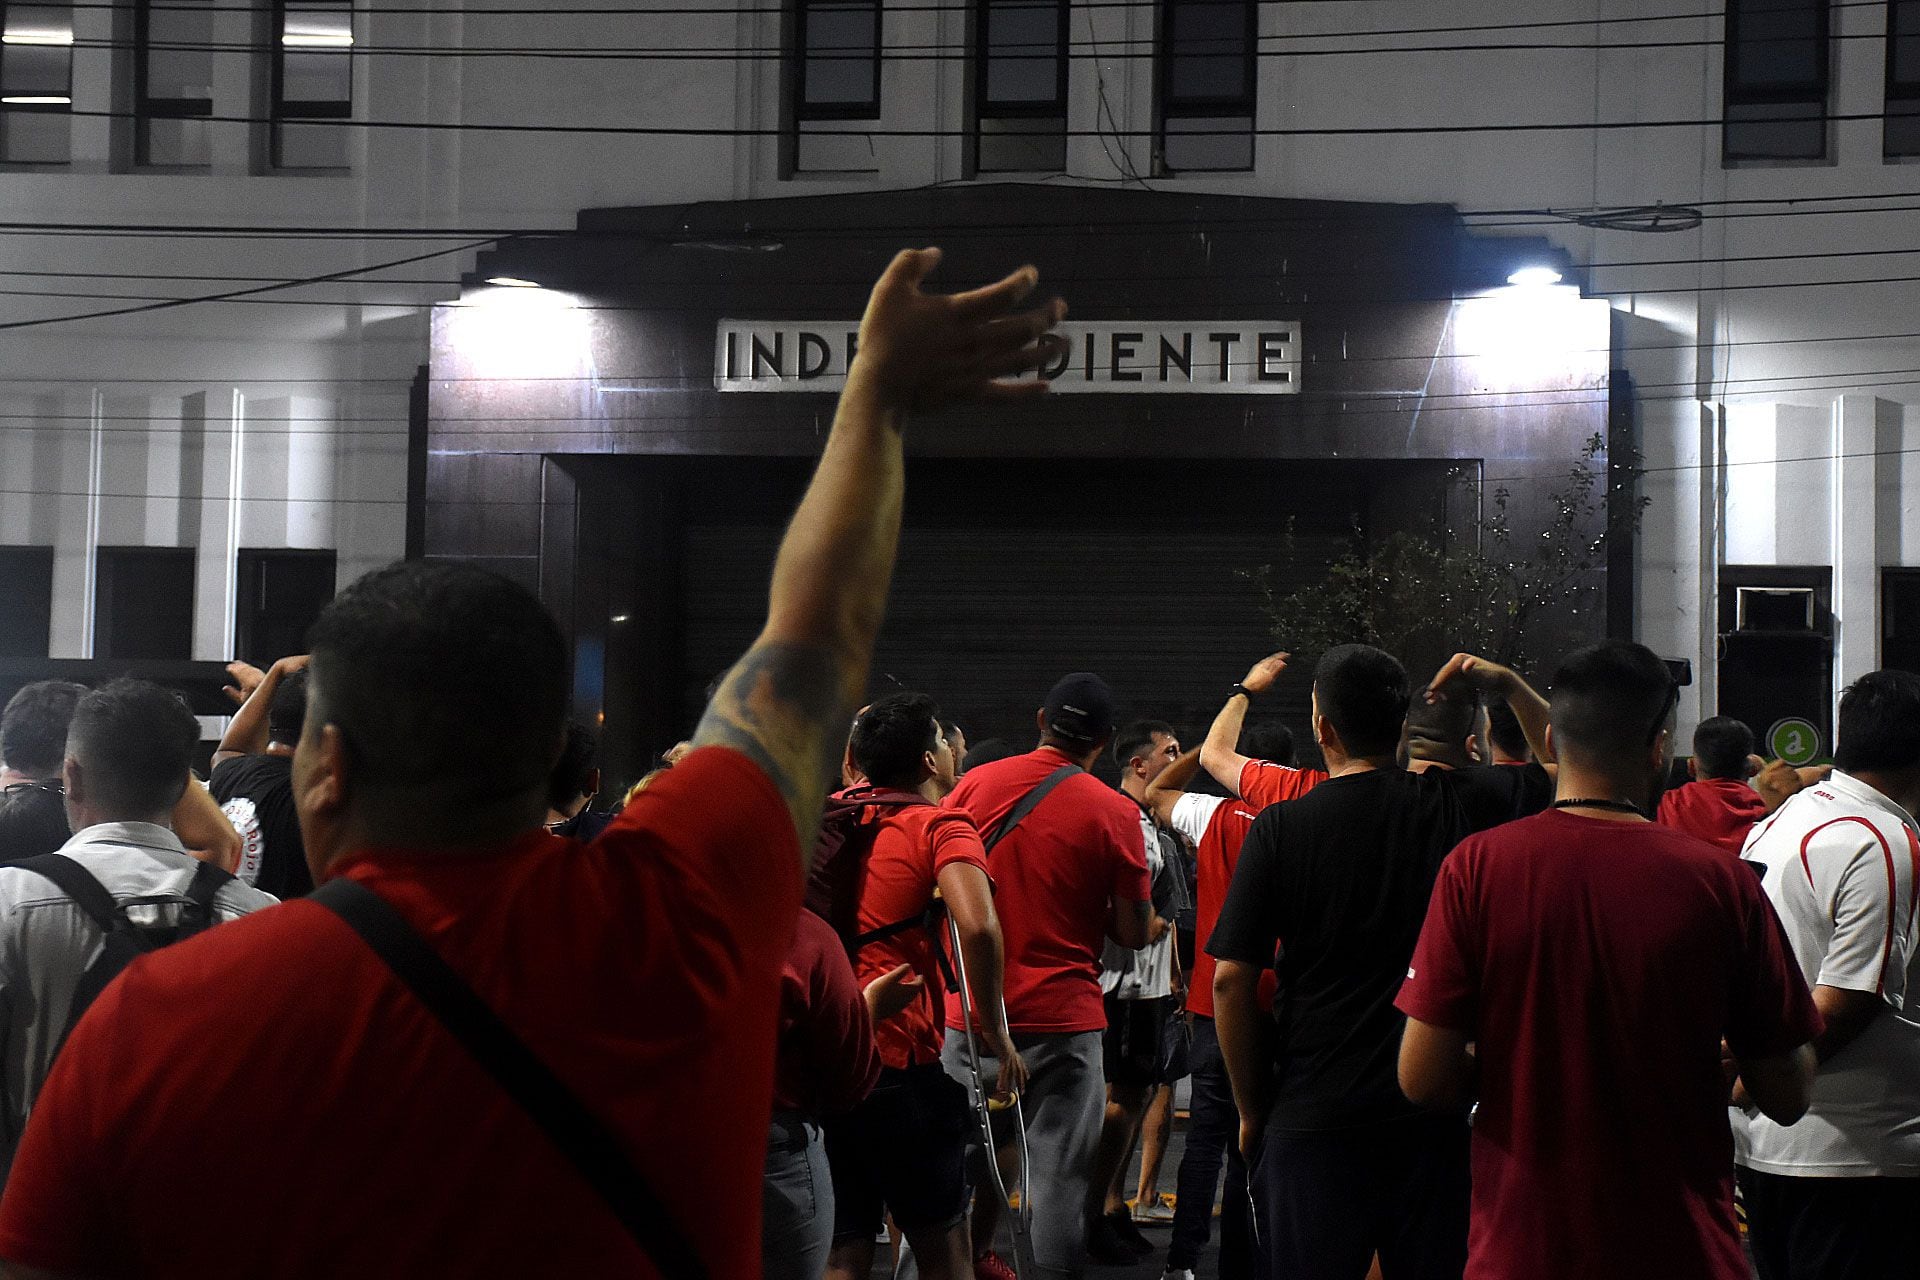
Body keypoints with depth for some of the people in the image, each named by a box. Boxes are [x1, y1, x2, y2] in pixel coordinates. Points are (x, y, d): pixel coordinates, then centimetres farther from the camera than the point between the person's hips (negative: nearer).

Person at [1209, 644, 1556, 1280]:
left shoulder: (1279, 828, -6)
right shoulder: (1460, 804, -3)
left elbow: (1232, 980, -6)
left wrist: (1252, 1110, 4)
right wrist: (1511, 686, 17)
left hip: (1311, 1119, -1)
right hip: (1434, 1112, 2)